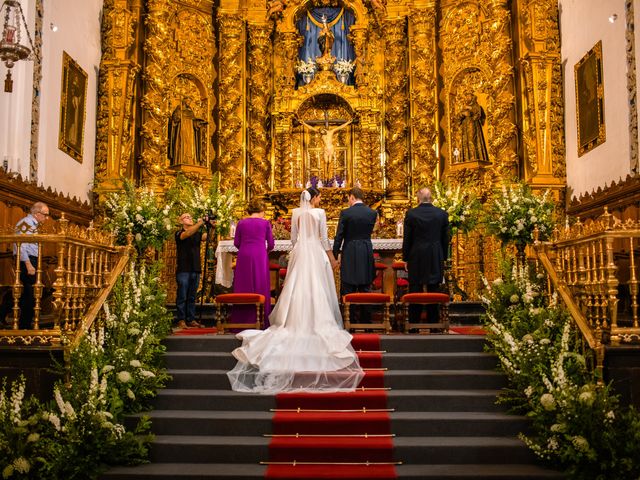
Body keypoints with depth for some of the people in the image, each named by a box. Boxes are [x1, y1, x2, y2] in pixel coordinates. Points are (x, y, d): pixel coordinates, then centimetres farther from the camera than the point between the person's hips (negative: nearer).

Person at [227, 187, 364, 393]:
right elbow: (324, 238, -7)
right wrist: (331, 258, 1)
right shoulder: (320, 213, -8)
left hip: (300, 253, 4)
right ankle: (318, 322, 7)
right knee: (317, 289, 3)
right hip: (316, 253, -4)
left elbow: (293, 237, 7)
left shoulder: (296, 213, 3)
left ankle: (297, 321, 11)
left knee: (298, 287, 9)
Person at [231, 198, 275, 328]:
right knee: (260, 288, 5)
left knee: (243, 288, 7)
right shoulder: (265, 223, 2)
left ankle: (242, 322, 9)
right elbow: (271, 244, 3)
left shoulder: (241, 223, 6)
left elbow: (236, 243, 6)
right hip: (260, 256, -2)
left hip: (244, 256, 2)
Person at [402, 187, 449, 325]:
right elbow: (445, 238, 4)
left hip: (416, 258, -2)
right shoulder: (442, 214, 0)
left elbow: (407, 239, -3)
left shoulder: (411, 214, -6)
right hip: (436, 259, 2)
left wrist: (406, 258, 7)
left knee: (415, 292, 5)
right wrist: (443, 257, 14)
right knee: (433, 292, 8)